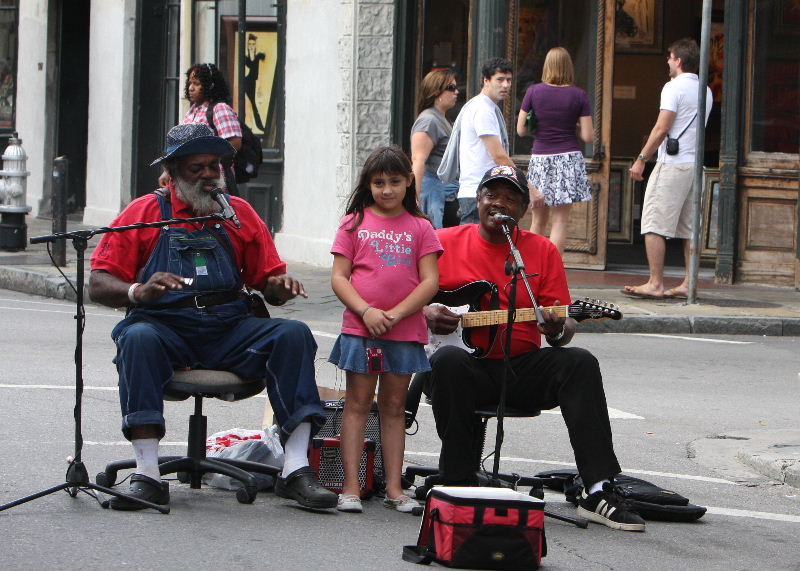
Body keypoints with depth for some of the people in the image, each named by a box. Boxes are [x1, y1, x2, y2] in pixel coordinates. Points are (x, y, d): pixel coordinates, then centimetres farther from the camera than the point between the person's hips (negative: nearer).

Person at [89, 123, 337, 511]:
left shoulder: (239, 213, 16)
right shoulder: (146, 212, 7)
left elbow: (269, 281, 17)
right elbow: (99, 285, 0)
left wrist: (281, 287, -9)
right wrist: (137, 292, -22)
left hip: (230, 329, 3)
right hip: (165, 326, -2)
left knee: (294, 334, -23)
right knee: (138, 338, -36)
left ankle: (295, 471, -28)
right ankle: (147, 475, -37)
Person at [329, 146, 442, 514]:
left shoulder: (420, 228, 6)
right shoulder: (355, 222, 5)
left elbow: (430, 282, 0)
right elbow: (339, 277, 0)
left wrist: (395, 314, -12)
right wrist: (367, 311, -14)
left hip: (406, 330, 1)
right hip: (360, 328, -1)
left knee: (394, 407, 7)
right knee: (358, 404, 0)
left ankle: (394, 488, 10)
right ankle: (351, 487, 0)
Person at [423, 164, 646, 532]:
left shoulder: (543, 251, 11)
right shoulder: (444, 243, 7)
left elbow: (565, 326, 7)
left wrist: (558, 330, -17)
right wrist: (427, 314, -12)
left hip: (523, 367, 2)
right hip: (468, 367, -2)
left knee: (579, 363, -24)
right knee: (448, 362, -36)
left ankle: (598, 493, -30)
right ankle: (458, 484, -27)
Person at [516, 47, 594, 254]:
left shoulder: (533, 92, -2)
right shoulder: (579, 95, -4)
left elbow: (521, 130, 1)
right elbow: (588, 136, -4)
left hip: (540, 159, 1)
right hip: (569, 158, -1)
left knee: (538, 220, 13)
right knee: (560, 221, 1)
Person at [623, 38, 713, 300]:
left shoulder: (674, 87, -9)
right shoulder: (706, 91, 14)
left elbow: (662, 128, -14)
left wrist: (641, 159, -9)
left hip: (672, 164, -8)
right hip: (696, 164, 8)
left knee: (654, 225, -6)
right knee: (690, 228, 9)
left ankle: (655, 284, -10)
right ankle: (688, 283, 7)